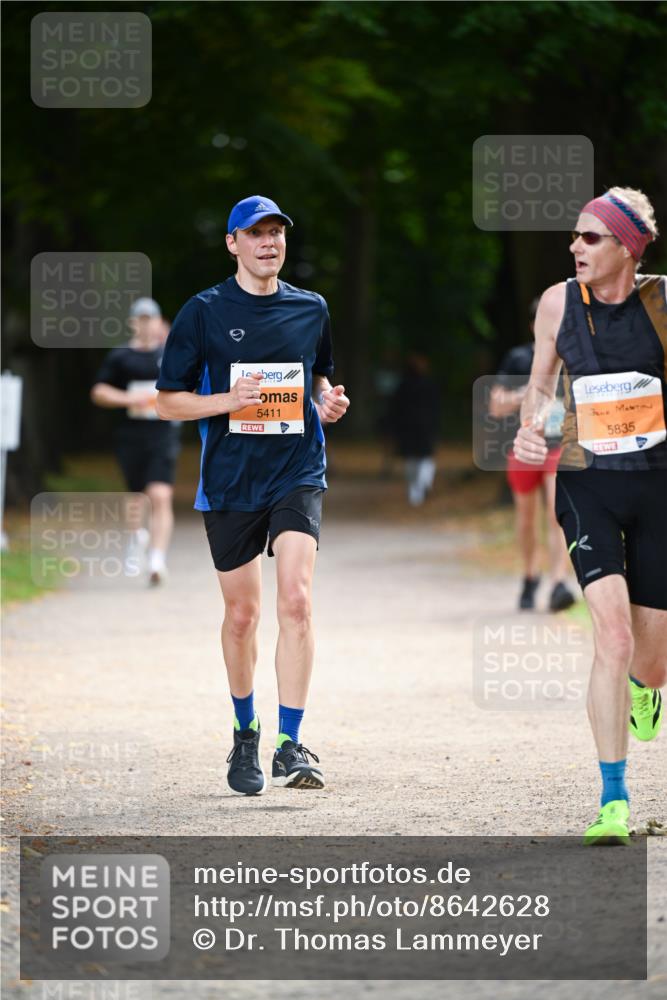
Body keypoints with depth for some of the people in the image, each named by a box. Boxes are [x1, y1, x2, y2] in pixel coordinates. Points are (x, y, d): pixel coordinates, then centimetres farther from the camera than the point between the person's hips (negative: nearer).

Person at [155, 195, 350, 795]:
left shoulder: (311, 309, 8)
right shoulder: (204, 312, -1)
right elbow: (169, 401, 1)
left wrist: (328, 402, 1)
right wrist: (228, 400, -17)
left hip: (297, 474, 1)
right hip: (230, 480, 0)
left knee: (296, 599, -17)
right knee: (242, 615, 9)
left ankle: (290, 745, -18)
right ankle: (246, 733, 32)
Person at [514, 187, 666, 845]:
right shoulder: (559, 302, 0)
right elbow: (541, 383, 15)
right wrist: (529, 429, -4)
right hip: (586, 484, 0)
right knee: (613, 635, -19)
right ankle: (613, 802, -14)